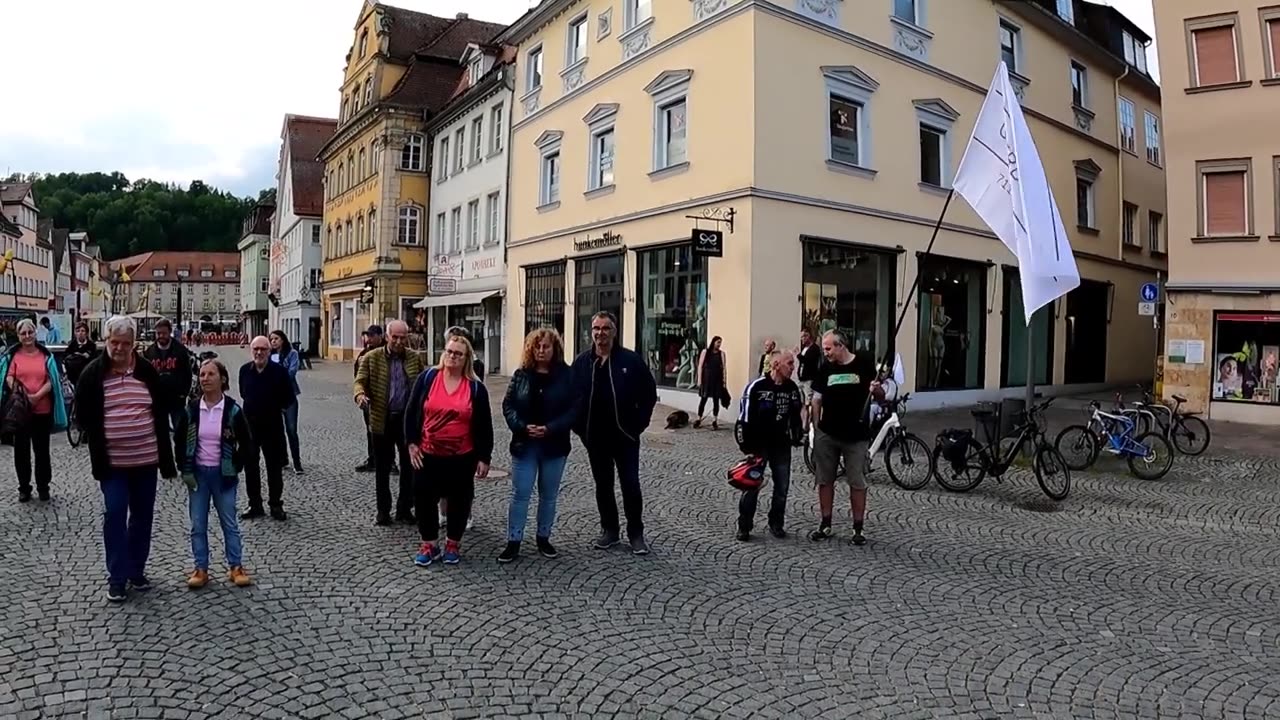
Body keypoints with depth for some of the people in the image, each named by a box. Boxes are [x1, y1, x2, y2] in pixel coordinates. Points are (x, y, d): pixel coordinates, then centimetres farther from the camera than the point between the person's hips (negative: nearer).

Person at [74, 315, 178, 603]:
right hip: (112, 460, -2)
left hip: (146, 458, 2)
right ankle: (116, 577, 9)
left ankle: (137, 570, 25)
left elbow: (162, 414, 5)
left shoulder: (147, 371, 1)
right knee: (115, 515, -3)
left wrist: (166, 458, 2)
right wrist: (99, 452, -6)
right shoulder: (93, 373, -4)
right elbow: (84, 416, 1)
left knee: (142, 516, 10)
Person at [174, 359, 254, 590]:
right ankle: (201, 569, 18)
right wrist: (185, 471, -1)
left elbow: (246, 442, -2)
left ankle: (236, 566, 16)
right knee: (198, 525, 7)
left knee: (230, 523, 6)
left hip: (223, 474, -2)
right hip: (197, 473, 2)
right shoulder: (191, 409, -3)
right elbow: (179, 441, 5)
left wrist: (235, 468, -5)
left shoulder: (232, 409, -9)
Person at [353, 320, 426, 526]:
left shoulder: (415, 359, 4)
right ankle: (383, 511, 21)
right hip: (382, 420, -1)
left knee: (409, 466, 6)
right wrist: (360, 395, -26)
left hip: (408, 419, 1)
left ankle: (404, 509, 19)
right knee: (382, 468, 8)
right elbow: (360, 381, -3)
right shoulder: (372, 358, 1)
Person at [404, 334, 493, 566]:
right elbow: (412, 412, 2)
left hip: (462, 457, 0)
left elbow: (484, 425, -1)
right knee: (425, 499, 7)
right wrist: (412, 442, -4)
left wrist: (484, 457, -2)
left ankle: (453, 544, 28)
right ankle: (429, 545, 24)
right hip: (428, 454, 0)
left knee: (459, 501, 10)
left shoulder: (476, 387, -4)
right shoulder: (427, 378, -3)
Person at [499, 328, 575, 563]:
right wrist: (523, 427, -15)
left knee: (549, 496, 12)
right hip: (524, 445, 0)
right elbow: (508, 405, 1)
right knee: (520, 495, 1)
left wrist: (550, 429, -18)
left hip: (554, 446, 0)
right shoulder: (521, 375, 3)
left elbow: (574, 409, -7)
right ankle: (513, 542, 9)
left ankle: (544, 539, 27)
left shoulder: (566, 375, -3)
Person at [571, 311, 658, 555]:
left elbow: (649, 393, -2)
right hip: (595, 437, 3)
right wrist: (578, 426, 2)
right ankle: (609, 530, 25)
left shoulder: (631, 360, -6)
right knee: (603, 485, 12)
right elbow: (571, 395, 8)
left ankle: (636, 533, 14)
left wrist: (638, 424, -6)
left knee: (631, 485, 0)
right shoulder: (581, 362, 2)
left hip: (625, 436, -3)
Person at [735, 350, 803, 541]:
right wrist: (746, 445, -13)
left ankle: (776, 523, 25)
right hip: (759, 444, -5)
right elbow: (745, 417, -13)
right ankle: (744, 526, 11)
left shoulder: (792, 388, 3)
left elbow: (795, 415, 15)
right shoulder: (756, 386, -14)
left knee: (782, 487, 9)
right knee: (752, 485, 0)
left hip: (782, 446, 5)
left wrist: (797, 436, 6)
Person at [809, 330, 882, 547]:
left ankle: (858, 529, 14)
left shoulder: (865, 363, -4)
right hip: (826, 435, 3)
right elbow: (817, 400, 8)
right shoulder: (825, 368, 4)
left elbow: (880, 397, 2)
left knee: (857, 483, 3)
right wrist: (816, 428, 3)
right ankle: (825, 525, 20)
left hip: (856, 436, -3)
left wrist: (877, 390, -21)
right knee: (825, 480, 9)